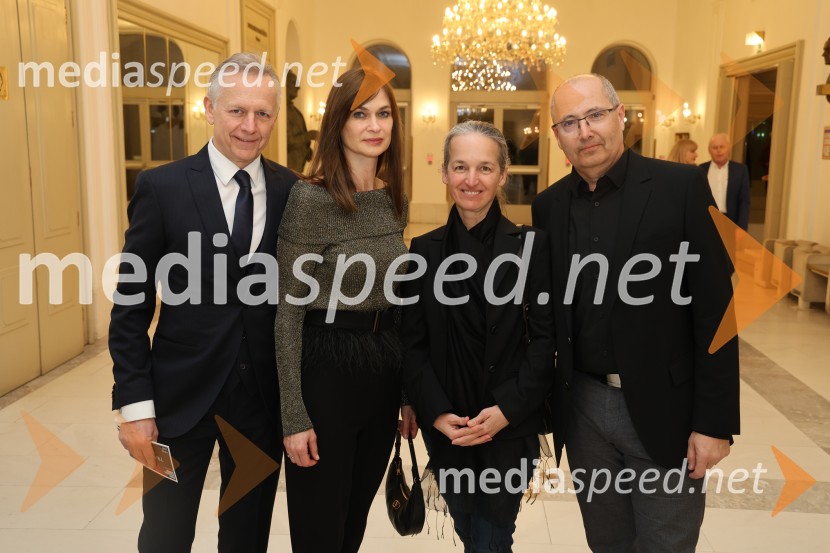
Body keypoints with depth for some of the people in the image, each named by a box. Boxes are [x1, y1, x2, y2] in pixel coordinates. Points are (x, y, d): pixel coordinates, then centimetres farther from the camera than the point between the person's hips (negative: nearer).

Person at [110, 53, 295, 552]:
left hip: (265, 396, 2)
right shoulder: (162, 187, -7)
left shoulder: (293, 191, -1)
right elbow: (131, 307, -5)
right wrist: (135, 405, -9)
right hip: (181, 394, -2)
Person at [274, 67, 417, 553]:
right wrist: (294, 416, -14)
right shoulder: (310, 199, -14)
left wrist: (409, 393, 15)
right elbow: (288, 312, -13)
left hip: (384, 368, 6)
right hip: (326, 367, -6)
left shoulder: (395, 199, 6)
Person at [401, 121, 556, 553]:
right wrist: (437, 413, -11)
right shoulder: (423, 251, 2)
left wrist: (507, 410, -16)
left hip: (510, 428, -2)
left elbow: (545, 338, -7)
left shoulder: (531, 246, -4)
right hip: (446, 430, 3)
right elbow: (412, 344, 0)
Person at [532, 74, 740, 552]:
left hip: (664, 408, -3)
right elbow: (548, 311, 8)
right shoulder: (549, 205, 4)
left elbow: (714, 308, -10)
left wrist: (714, 420, -12)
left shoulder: (681, 186, -9)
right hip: (582, 405, 4)